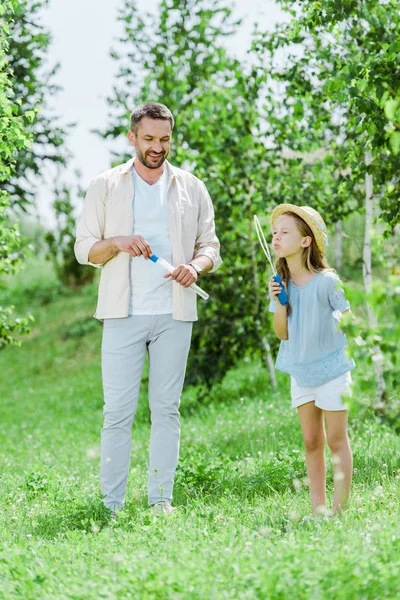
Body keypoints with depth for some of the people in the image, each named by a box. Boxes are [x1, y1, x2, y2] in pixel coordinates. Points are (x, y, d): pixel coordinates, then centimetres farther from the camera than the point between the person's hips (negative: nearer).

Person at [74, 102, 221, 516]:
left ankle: (161, 498, 9)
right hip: (123, 313, -2)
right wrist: (118, 242, -14)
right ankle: (111, 503, -1)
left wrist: (196, 266, -9)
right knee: (118, 409, -6)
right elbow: (83, 248, 6)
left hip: (174, 314, 2)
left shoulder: (191, 188, 12)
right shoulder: (105, 187, 8)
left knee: (166, 408, 3)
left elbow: (210, 247, 13)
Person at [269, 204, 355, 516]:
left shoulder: (327, 281, -20)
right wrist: (279, 303, -18)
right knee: (311, 442, 11)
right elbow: (282, 333, -3)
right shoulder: (281, 282, -3)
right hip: (301, 372, 5)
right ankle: (318, 507, 18)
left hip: (332, 369, -5)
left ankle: (340, 508, 7)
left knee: (336, 440, 2)